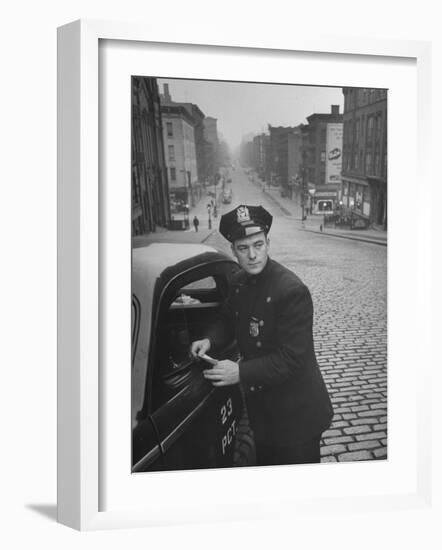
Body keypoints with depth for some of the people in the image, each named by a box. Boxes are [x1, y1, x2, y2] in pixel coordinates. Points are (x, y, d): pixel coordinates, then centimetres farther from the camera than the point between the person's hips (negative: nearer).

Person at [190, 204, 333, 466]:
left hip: (296, 414, -7)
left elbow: (292, 359, -28)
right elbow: (227, 320, 16)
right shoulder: (239, 282, -2)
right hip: (260, 405, 7)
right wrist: (210, 340, -5)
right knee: (264, 464, 25)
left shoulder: (292, 291, -27)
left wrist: (242, 372, -31)